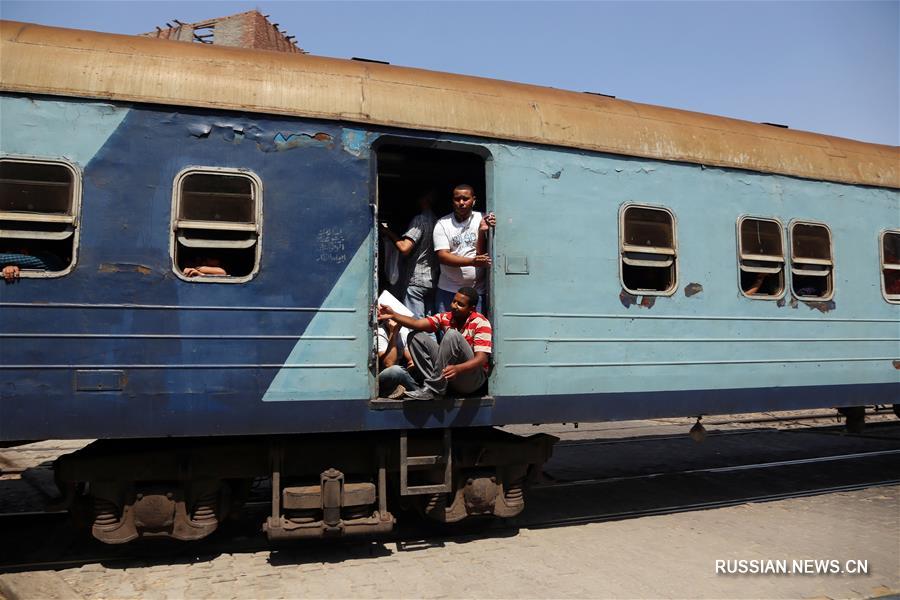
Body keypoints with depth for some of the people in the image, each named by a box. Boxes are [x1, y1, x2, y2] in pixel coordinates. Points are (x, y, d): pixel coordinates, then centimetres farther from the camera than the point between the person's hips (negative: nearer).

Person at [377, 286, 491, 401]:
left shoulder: (480, 323, -13)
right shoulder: (446, 317, 3)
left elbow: (482, 359, -24)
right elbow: (417, 324, -10)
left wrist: (457, 368, -42)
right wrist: (393, 315, -25)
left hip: (473, 379, -6)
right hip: (450, 376, 6)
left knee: (452, 335, -28)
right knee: (415, 336, -3)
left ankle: (432, 389, -23)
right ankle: (435, 382, -15)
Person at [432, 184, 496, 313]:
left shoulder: (482, 219, 0)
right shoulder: (442, 224, -2)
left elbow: (481, 253, -2)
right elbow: (442, 256, -11)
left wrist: (482, 231, -19)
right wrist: (472, 262, -24)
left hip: (477, 290, 0)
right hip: (448, 290, 0)